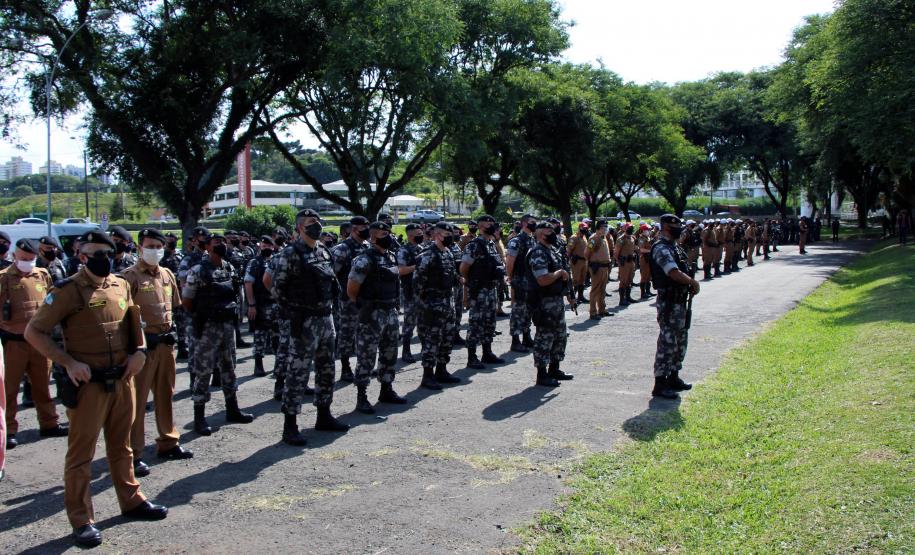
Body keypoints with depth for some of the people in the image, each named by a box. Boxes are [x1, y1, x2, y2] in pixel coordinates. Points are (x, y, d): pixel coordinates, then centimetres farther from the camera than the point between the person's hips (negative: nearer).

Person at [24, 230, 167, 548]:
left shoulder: (121, 286, 7)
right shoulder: (68, 291, -11)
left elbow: (133, 322, 21)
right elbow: (33, 332, -10)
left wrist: (139, 350, 3)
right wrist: (68, 362, -16)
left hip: (122, 380, 6)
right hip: (88, 384, -6)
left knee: (121, 446, 19)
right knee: (81, 453, 3)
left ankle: (131, 501, 32)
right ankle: (82, 520, 12)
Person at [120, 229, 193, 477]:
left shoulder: (167, 274, 12)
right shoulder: (130, 276, -8)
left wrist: (171, 330, 12)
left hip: (166, 341, 7)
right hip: (142, 342, -6)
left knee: (165, 394, 16)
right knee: (137, 399, -2)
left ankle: (168, 442, 28)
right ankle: (133, 454, 3)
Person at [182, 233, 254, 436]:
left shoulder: (230, 269, 8)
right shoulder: (198, 271, -10)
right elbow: (186, 301, -6)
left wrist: (231, 311, 8)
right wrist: (200, 315, 0)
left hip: (228, 325, 6)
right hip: (207, 328, -6)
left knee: (228, 367, 14)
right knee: (203, 371, -1)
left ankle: (232, 410, 25)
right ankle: (199, 417, 6)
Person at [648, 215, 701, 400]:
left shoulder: (675, 247, 15)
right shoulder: (661, 249, -16)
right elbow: (675, 274, -26)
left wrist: (691, 284, 4)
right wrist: (694, 283, -12)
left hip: (680, 301, 10)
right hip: (668, 303, -10)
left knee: (680, 341, 17)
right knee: (667, 343, -7)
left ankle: (673, 378, 28)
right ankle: (660, 384, -2)